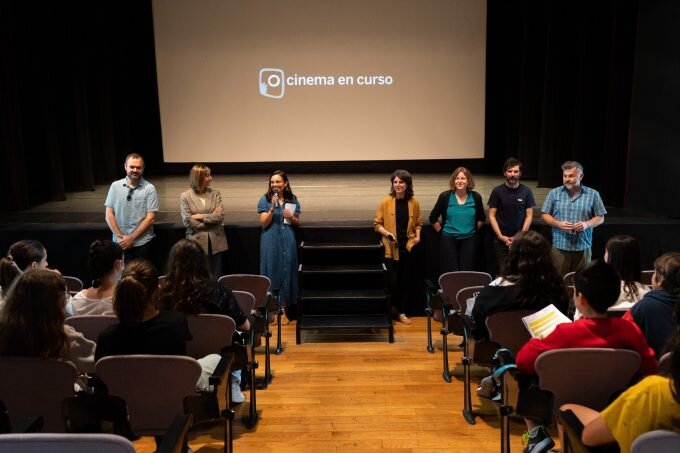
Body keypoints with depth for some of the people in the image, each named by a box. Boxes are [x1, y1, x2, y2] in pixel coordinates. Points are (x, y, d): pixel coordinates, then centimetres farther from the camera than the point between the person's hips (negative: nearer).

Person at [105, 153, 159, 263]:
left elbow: (150, 218, -8)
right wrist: (120, 236, -8)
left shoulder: (149, 188, -5)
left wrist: (132, 237, -11)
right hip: (120, 242, 2)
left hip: (142, 242, -2)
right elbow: (109, 214, 3)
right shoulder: (115, 186, 3)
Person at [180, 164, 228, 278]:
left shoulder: (215, 193, 5)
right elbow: (187, 221, -11)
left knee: (216, 277, 7)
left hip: (216, 242, 2)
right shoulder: (185, 196, -2)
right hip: (197, 242, -2)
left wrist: (201, 216, -12)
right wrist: (211, 219, -7)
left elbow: (220, 216, -6)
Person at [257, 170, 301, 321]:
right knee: (272, 270, 1)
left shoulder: (293, 200, 6)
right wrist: (272, 208, -19)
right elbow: (264, 224, -7)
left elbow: (297, 223, 13)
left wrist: (291, 217, -9)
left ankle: (289, 305, 12)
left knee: (288, 270, 5)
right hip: (271, 241, -2)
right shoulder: (265, 200, -2)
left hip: (288, 241, 2)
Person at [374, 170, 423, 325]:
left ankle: (402, 312, 23)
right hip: (391, 247, -2)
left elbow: (418, 222, 15)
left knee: (406, 280, 8)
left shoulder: (414, 202, 2)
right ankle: (391, 309, 22)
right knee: (393, 280, -4)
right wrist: (386, 233, -17)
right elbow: (377, 224, 0)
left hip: (408, 246, 3)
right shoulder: (386, 202, -5)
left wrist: (417, 236, -2)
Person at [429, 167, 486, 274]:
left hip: (469, 240, 2)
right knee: (450, 273, 0)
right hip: (448, 239, -2)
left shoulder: (476, 197, 2)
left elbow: (482, 218, 17)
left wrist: (474, 229, 7)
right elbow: (433, 218, 4)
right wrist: (441, 231, 1)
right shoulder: (445, 196, -4)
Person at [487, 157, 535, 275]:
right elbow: (492, 216, 0)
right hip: (501, 240, -1)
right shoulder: (497, 191, -1)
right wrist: (500, 236, -9)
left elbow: (529, 216, 3)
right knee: (503, 271, -1)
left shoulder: (526, 191, 2)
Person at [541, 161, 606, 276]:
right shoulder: (554, 193, 3)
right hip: (560, 246, 0)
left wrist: (587, 224, -14)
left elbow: (600, 218, 6)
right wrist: (558, 224, -13)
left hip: (583, 247, 0)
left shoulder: (593, 194, 3)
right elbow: (545, 215, 5)